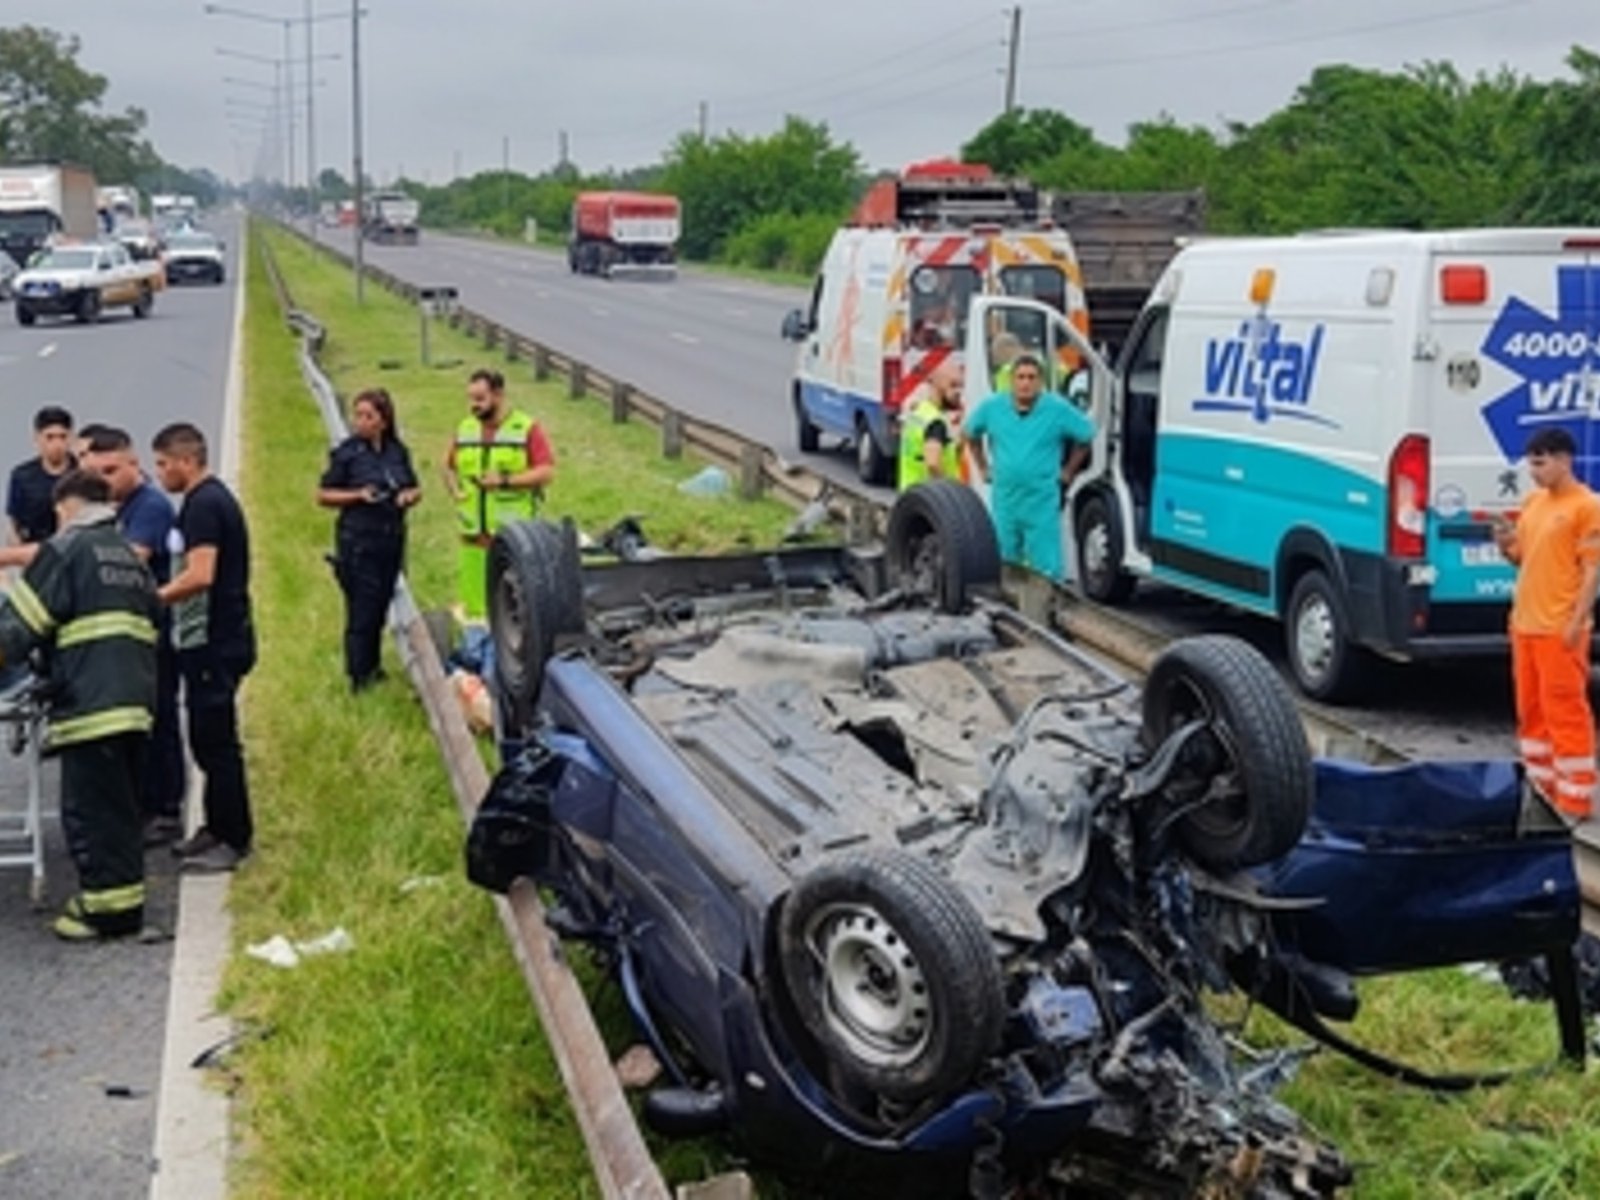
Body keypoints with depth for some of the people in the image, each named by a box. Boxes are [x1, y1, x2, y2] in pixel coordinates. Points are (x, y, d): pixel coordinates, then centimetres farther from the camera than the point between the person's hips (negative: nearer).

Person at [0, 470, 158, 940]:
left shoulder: (65, 549, -2)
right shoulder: (131, 556, 21)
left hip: (90, 704, -8)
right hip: (136, 701, 8)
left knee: (89, 809, 0)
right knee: (122, 807, 15)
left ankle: (108, 906, 3)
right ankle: (125, 895, 21)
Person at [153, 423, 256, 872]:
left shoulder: (204, 505, -17)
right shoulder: (210, 499, 15)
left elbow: (200, 575, -25)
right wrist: (163, 594, 12)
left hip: (215, 644, -10)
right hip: (212, 640, 10)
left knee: (216, 742, -3)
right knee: (208, 739, 16)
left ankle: (234, 840, 4)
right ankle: (217, 828, 25)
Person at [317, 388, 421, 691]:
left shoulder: (398, 452, 7)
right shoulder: (346, 453, -5)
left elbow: (415, 488, 18)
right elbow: (323, 495, -2)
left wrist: (409, 495, -5)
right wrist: (357, 495, -15)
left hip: (392, 538, 5)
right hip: (358, 541, -5)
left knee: (381, 604, 12)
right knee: (361, 609, -4)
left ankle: (372, 667, 26)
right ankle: (359, 677, 4)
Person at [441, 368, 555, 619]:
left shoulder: (527, 429, -1)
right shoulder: (464, 429, 14)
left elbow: (546, 472, -7)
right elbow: (449, 466, 27)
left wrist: (506, 481, -15)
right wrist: (454, 490, 8)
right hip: (474, 535, 5)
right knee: (474, 607, 6)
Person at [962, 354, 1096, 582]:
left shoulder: (1058, 409, -6)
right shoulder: (992, 407, 1)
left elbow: (1086, 435, 6)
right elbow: (969, 434, 19)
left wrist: (1068, 470, 7)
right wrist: (983, 468, 16)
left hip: (1042, 505, -3)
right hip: (1004, 501, 3)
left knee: (1046, 569, -6)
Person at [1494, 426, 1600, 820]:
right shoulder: (1533, 502, 13)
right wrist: (1506, 545, -2)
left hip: (1560, 628, -8)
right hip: (1526, 624, 8)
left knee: (1565, 711, -5)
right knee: (1531, 709, 14)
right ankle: (1541, 784, 25)